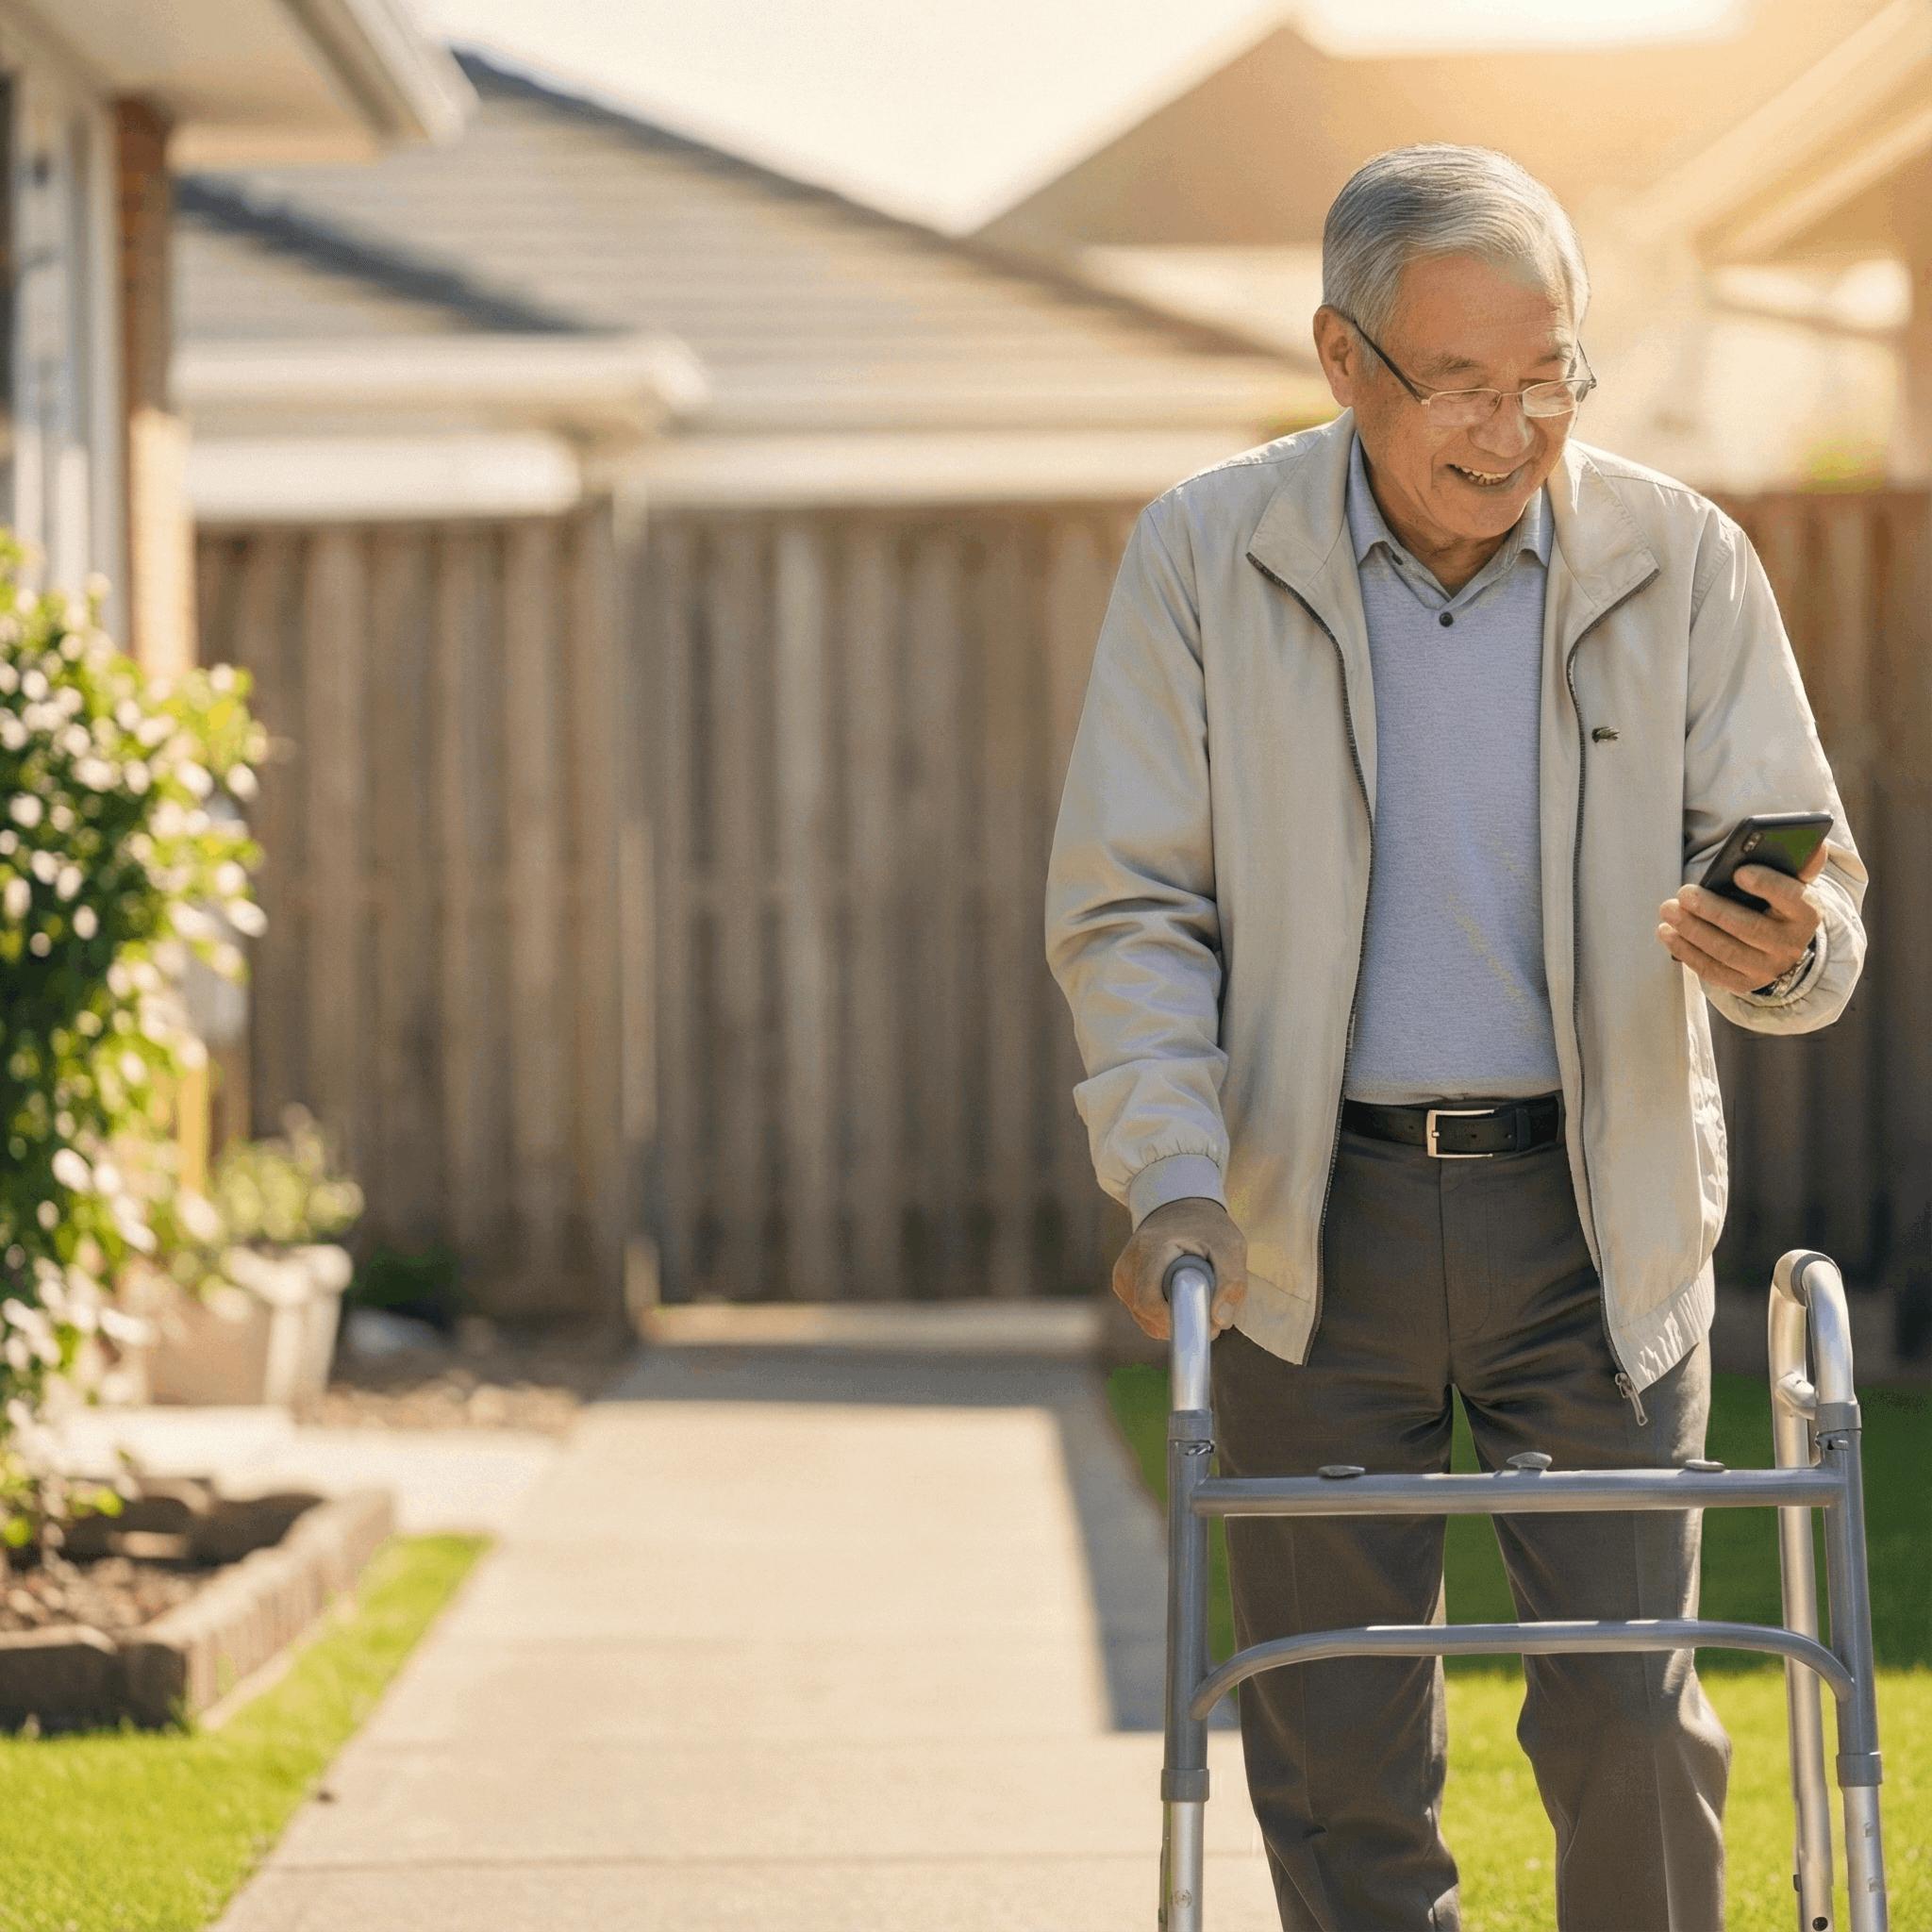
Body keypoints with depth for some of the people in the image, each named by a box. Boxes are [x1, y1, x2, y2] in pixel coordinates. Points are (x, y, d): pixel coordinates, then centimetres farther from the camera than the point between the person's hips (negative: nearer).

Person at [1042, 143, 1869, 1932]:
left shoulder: (1679, 560, -2)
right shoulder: (1203, 558, -3)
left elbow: (1808, 893, -2)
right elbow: (1127, 907, -2)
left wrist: (1781, 945, -27)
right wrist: (1173, 1176, -15)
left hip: (1597, 1216, 0)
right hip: (1313, 1214, 0)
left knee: (1630, 1721, -4)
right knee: (1340, 1748, 3)